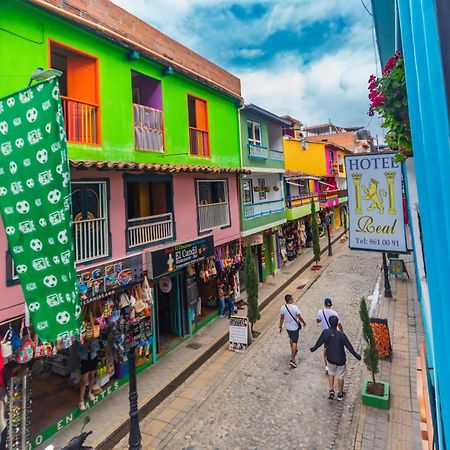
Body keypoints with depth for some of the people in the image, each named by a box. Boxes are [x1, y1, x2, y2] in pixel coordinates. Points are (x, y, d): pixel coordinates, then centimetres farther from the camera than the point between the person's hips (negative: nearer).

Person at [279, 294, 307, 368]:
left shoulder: (282, 308, -11)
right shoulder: (295, 307, -23)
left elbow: (281, 318, -1)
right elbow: (299, 317, -14)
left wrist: (280, 327, 11)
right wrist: (304, 323, 5)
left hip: (288, 327, 5)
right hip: (294, 327, -5)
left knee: (291, 339, 28)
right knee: (294, 342, 3)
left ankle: (294, 350, 51)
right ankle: (292, 359, 0)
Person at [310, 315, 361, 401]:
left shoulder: (325, 332, -16)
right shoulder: (341, 335, -25)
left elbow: (319, 342, -4)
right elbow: (349, 346, -16)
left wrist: (313, 349, 14)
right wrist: (356, 355, -1)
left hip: (330, 359, 2)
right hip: (340, 360, -2)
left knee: (331, 373, 26)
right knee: (340, 376, 18)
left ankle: (331, 390, 18)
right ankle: (340, 394, 33)